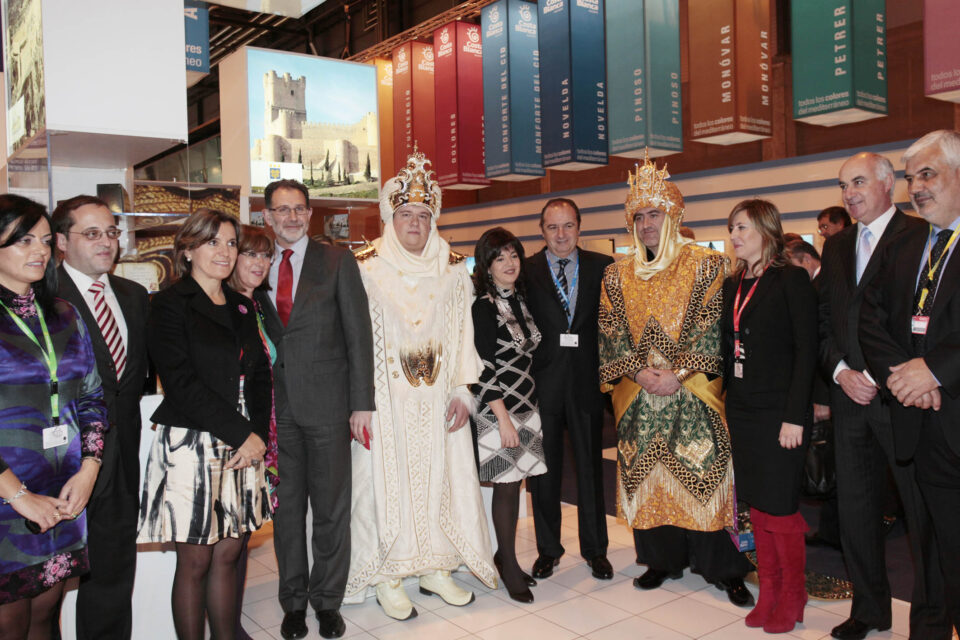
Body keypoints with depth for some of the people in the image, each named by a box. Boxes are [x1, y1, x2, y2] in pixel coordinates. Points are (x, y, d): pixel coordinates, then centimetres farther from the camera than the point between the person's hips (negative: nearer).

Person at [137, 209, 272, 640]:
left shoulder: (242, 307, 14)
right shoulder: (170, 304, -5)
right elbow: (182, 383, -14)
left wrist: (258, 434, -3)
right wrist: (242, 434, -14)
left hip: (244, 445, 5)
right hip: (192, 445, -5)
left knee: (229, 554, 12)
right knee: (195, 562, 4)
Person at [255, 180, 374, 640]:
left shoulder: (337, 261, 1)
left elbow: (358, 334, -2)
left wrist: (362, 401, -8)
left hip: (327, 402, -2)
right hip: (276, 407, 3)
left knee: (331, 507, 7)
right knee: (285, 506, 12)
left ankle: (327, 600, 24)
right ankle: (293, 600, 28)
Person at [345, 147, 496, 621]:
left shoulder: (452, 268, 7)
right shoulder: (365, 267, -2)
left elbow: (463, 330, 6)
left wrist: (463, 389, -1)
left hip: (437, 399, 3)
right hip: (386, 397, -3)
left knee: (440, 475, 8)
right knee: (386, 478, 2)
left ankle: (436, 567, 23)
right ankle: (386, 577, 17)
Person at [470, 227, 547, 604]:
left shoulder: (521, 300, 11)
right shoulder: (482, 307, -11)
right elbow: (482, 369, -14)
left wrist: (528, 406, 13)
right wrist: (503, 417, -16)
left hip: (526, 404, 6)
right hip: (497, 408, -6)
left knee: (515, 481, 10)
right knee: (506, 484, 1)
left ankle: (505, 555, 25)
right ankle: (508, 565, 15)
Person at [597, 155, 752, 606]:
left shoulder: (706, 265, 0)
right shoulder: (617, 275, 9)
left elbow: (712, 326, -7)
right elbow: (611, 332, 4)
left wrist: (679, 373, -15)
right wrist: (639, 371, -10)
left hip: (695, 392, -3)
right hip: (638, 395, 3)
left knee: (704, 474, -2)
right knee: (647, 475, 7)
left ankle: (724, 567, 13)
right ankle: (662, 558, 22)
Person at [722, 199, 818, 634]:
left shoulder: (791, 280, -7)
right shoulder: (732, 285, 11)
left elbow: (806, 351, -12)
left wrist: (795, 417, -17)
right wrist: (721, 402, 4)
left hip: (778, 413, -6)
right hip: (742, 412, 6)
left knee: (780, 508, 1)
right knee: (756, 505, 12)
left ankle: (792, 598, 19)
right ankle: (768, 592, 25)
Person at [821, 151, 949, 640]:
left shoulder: (920, 235, -6)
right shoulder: (836, 246, 15)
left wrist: (878, 378, -15)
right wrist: (842, 372, -2)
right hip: (850, 398, 6)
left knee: (924, 513, 5)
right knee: (855, 511, 13)